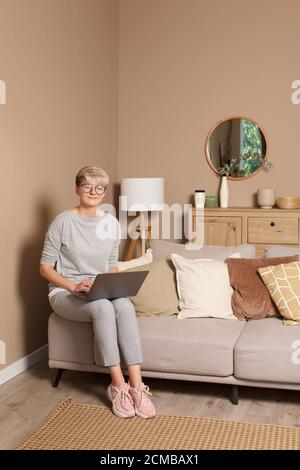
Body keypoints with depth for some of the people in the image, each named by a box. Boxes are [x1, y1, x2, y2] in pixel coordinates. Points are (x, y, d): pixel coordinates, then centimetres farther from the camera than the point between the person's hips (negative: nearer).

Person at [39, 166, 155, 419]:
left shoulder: (112, 223, 5)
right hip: (65, 293, -4)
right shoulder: (63, 221, -9)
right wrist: (74, 285, -20)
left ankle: (136, 386, -30)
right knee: (103, 307, -35)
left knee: (125, 305, -30)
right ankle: (118, 385, -24)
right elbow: (45, 267, -7)